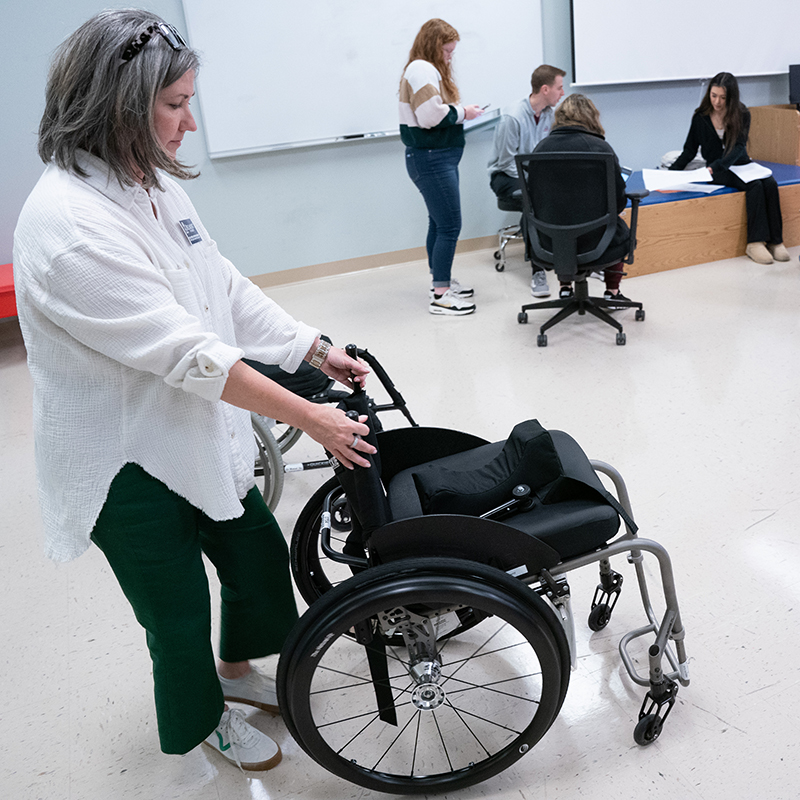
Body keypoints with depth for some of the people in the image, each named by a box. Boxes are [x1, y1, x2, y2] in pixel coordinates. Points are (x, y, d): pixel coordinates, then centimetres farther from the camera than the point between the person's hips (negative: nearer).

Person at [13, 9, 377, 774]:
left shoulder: (152, 185, 1)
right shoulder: (68, 224, -28)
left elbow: (228, 290, 4)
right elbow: (187, 352, -30)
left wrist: (320, 351, -2)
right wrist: (310, 419, -25)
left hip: (195, 432, 8)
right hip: (127, 464, -8)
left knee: (261, 555, 21)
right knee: (177, 611, 13)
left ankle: (236, 668, 50)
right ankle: (203, 717, 44)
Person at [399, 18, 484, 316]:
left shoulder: (428, 69, 21)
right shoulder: (422, 69, -14)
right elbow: (431, 115, -25)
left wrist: (460, 112, 1)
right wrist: (462, 112, -12)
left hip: (437, 157, 11)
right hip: (431, 159, -11)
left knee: (439, 223, 17)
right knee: (450, 226, -9)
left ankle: (440, 281, 28)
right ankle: (440, 296, -4)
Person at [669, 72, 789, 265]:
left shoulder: (741, 114, -2)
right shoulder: (701, 117, -1)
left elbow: (739, 147, -15)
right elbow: (689, 151, 5)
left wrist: (717, 165, -33)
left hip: (741, 164, 2)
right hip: (716, 170, -2)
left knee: (770, 183, -28)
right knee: (755, 186, -30)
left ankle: (775, 240, -23)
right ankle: (755, 242, -31)